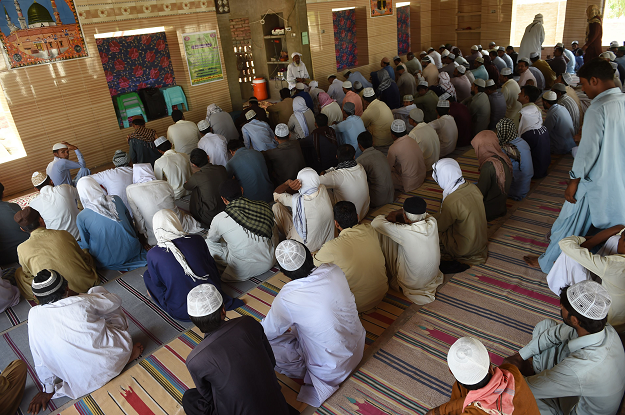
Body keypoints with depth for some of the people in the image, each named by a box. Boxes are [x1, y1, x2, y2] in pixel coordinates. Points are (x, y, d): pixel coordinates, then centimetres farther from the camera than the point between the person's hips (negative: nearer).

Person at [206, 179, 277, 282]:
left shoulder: (219, 220, -13)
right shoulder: (264, 206, -7)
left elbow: (212, 239, 12)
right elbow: (275, 237, 7)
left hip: (243, 272, -3)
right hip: (269, 263, 3)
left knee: (208, 243, 12)